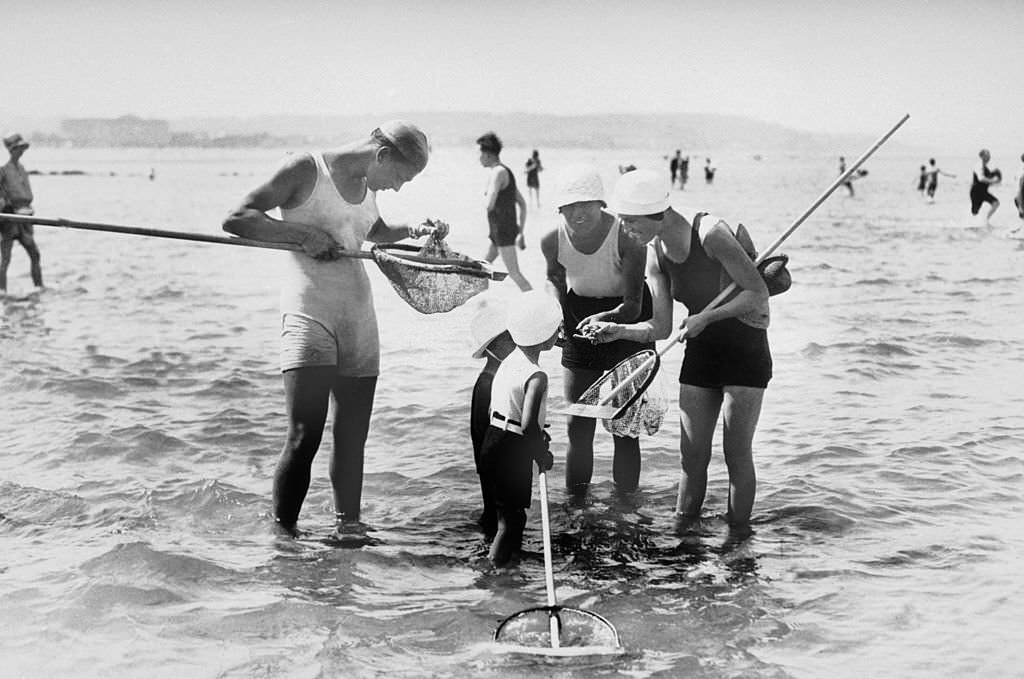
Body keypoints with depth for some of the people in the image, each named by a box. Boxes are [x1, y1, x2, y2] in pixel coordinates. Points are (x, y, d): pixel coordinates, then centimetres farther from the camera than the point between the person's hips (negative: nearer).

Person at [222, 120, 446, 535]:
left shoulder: (368, 186, 15)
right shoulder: (306, 170, -6)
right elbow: (236, 219, -12)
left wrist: (415, 232, 19)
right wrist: (302, 233, -20)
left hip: (358, 316, 7)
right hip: (309, 313, -7)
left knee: (353, 437, 9)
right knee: (304, 435, -15)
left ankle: (348, 529, 21)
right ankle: (281, 534, -8)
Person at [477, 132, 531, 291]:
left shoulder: (498, 172, -16)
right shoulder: (506, 172, 14)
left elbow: (490, 205, -27)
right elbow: (522, 204, 17)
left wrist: (486, 196, -4)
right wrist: (521, 232, 16)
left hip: (503, 232, -10)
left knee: (514, 273, -9)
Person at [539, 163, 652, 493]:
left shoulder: (627, 238, -29)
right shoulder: (553, 240, -18)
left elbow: (633, 306, -29)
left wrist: (606, 318, -48)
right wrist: (555, 315, -12)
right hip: (580, 324, 3)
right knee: (578, 426, 2)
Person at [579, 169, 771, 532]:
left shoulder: (711, 233, -23)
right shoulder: (656, 255, -1)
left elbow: (758, 293, -20)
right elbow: (661, 328, 1)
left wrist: (705, 317, -25)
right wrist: (619, 331, -15)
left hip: (745, 352, -6)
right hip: (700, 354, 6)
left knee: (737, 454, -3)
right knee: (692, 453, 5)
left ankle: (738, 536, 9)